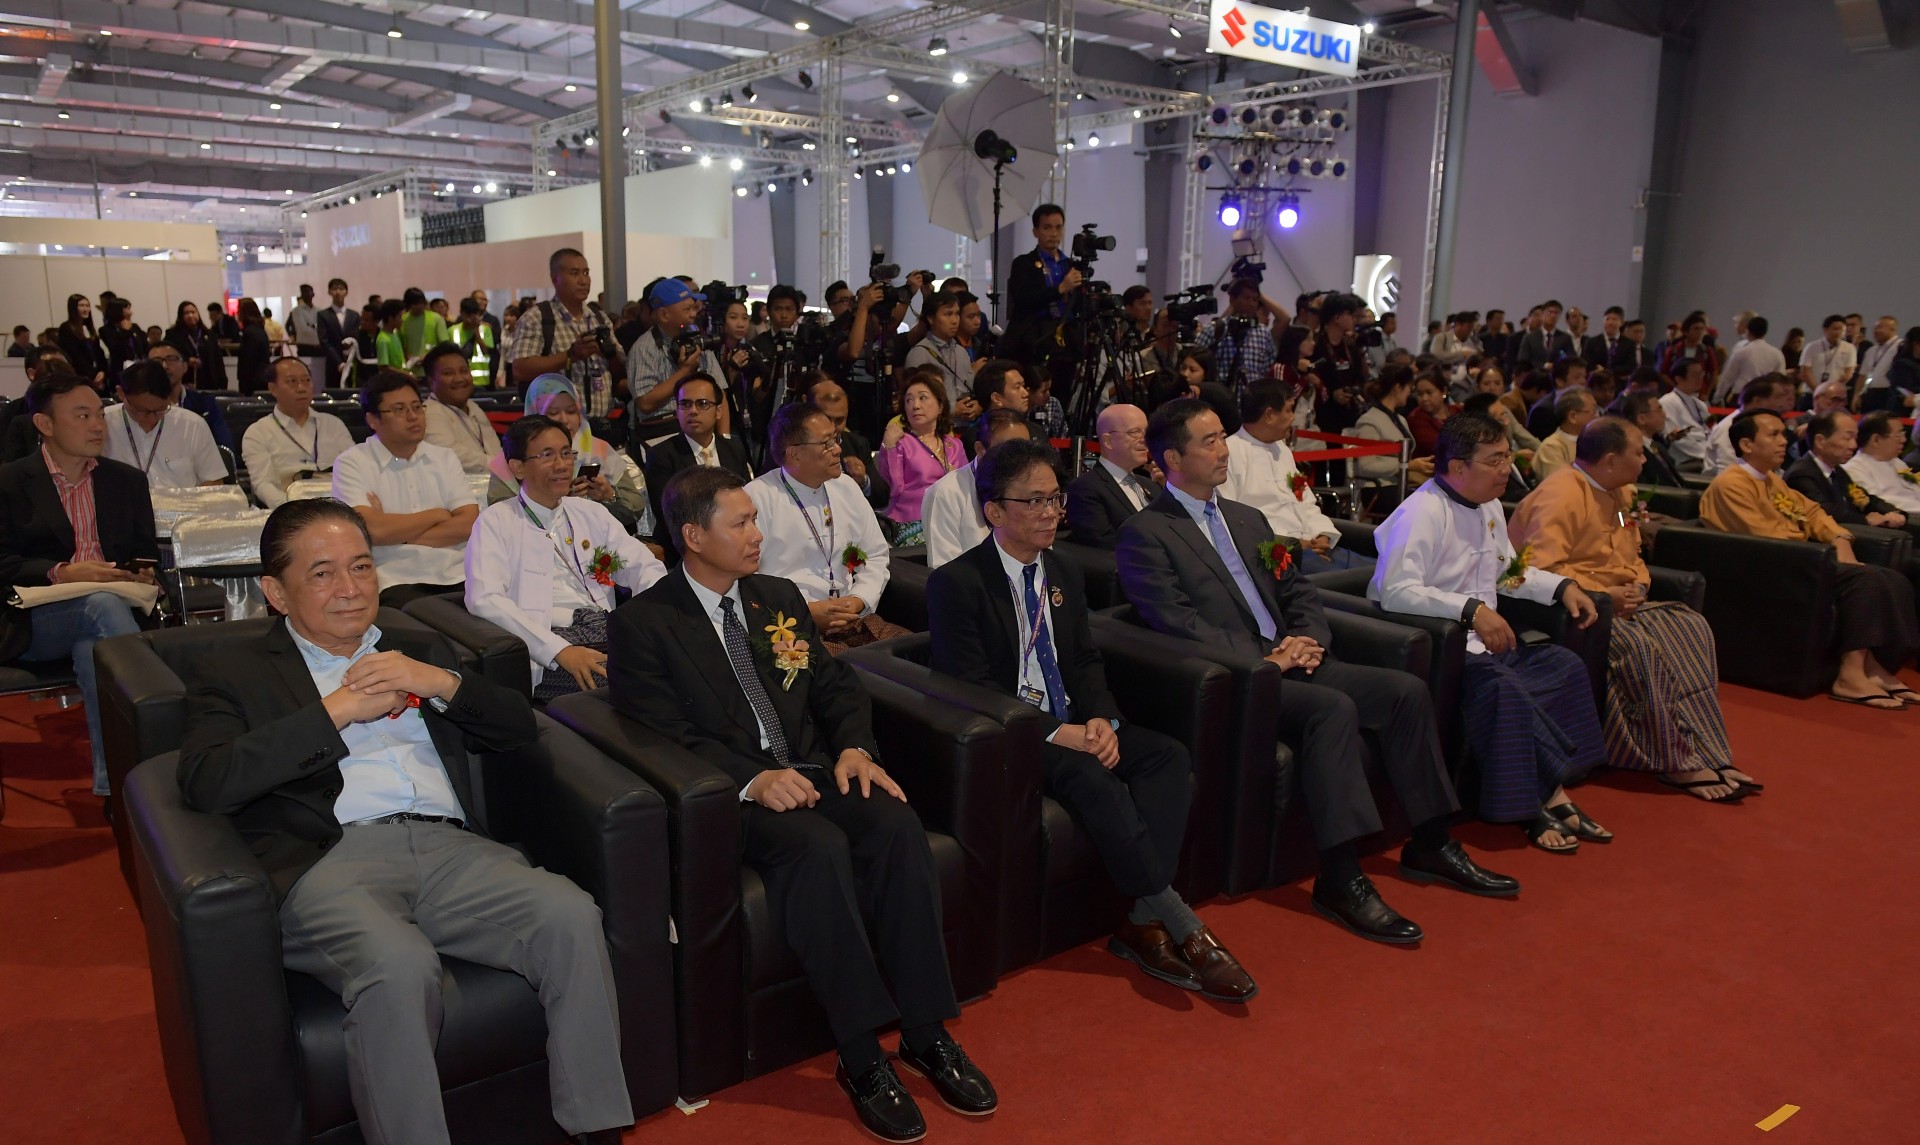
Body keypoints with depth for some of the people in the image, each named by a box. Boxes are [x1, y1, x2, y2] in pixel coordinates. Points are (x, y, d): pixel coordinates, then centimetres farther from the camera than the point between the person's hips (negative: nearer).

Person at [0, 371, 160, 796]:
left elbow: (148, 555, 17)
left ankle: (114, 781, -34)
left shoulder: (127, 481, 19)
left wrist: (146, 576, -6)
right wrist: (62, 573, -19)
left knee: (94, 649, -34)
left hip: (109, 601, 3)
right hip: (36, 620, -3)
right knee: (105, 606, -35)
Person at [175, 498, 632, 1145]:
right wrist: (337, 709, -5)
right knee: (398, 965, -36)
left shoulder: (418, 652, 27)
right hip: (331, 860, -3)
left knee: (571, 916, -25)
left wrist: (441, 682, 3)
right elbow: (205, 785, -3)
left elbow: (519, 730, 20)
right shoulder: (231, 670, 16)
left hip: (450, 848, 4)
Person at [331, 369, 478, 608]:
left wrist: (398, 533, -5)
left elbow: (469, 523, 4)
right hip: (396, 584, -4)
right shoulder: (351, 464, 6)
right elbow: (372, 530, -10)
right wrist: (436, 515, 4)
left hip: (457, 577, 4)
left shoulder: (444, 458, 18)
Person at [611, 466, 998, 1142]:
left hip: (813, 771, 5)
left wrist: (854, 747, -6)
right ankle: (862, 1058, -23)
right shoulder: (642, 624, -1)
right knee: (819, 846, -34)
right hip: (730, 792, -5)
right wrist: (752, 779, -25)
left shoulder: (780, 598, 17)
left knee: (897, 824, -25)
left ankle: (927, 1034, -16)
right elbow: (666, 735, -10)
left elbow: (836, 687, 15)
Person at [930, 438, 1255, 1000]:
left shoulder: (1064, 574, 13)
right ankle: (1179, 925, -24)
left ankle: (1144, 923, -21)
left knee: (1168, 755, -17)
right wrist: (1054, 733, -22)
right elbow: (968, 686, -15)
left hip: (1071, 723, 7)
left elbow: (1086, 660, 13)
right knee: (1090, 777, -33)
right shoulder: (955, 583, -10)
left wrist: (1102, 718, -9)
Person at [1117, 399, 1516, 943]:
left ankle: (1429, 845, 6)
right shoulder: (1145, 534, -5)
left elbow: (1298, 590, 20)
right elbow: (1175, 621, -16)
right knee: (1333, 707, -31)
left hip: (1288, 661, 8)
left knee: (1406, 690, -6)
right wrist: (1262, 658, -18)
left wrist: (1309, 640, -2)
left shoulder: (1247, 519, 21)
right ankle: (1340, 880, -27)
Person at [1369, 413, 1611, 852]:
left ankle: (1552, 796, -9)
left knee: (1565, 665, -5)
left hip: (1482, 641, 10)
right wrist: (1471, 610, -35)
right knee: (1503, 686, -31)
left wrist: (1562, 587, 11)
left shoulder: (1488, 507, 14)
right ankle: (1547, 800, -15)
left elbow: (1507, 571, 28)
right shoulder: (1422, 512, -17)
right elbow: (1395, 591, -30)